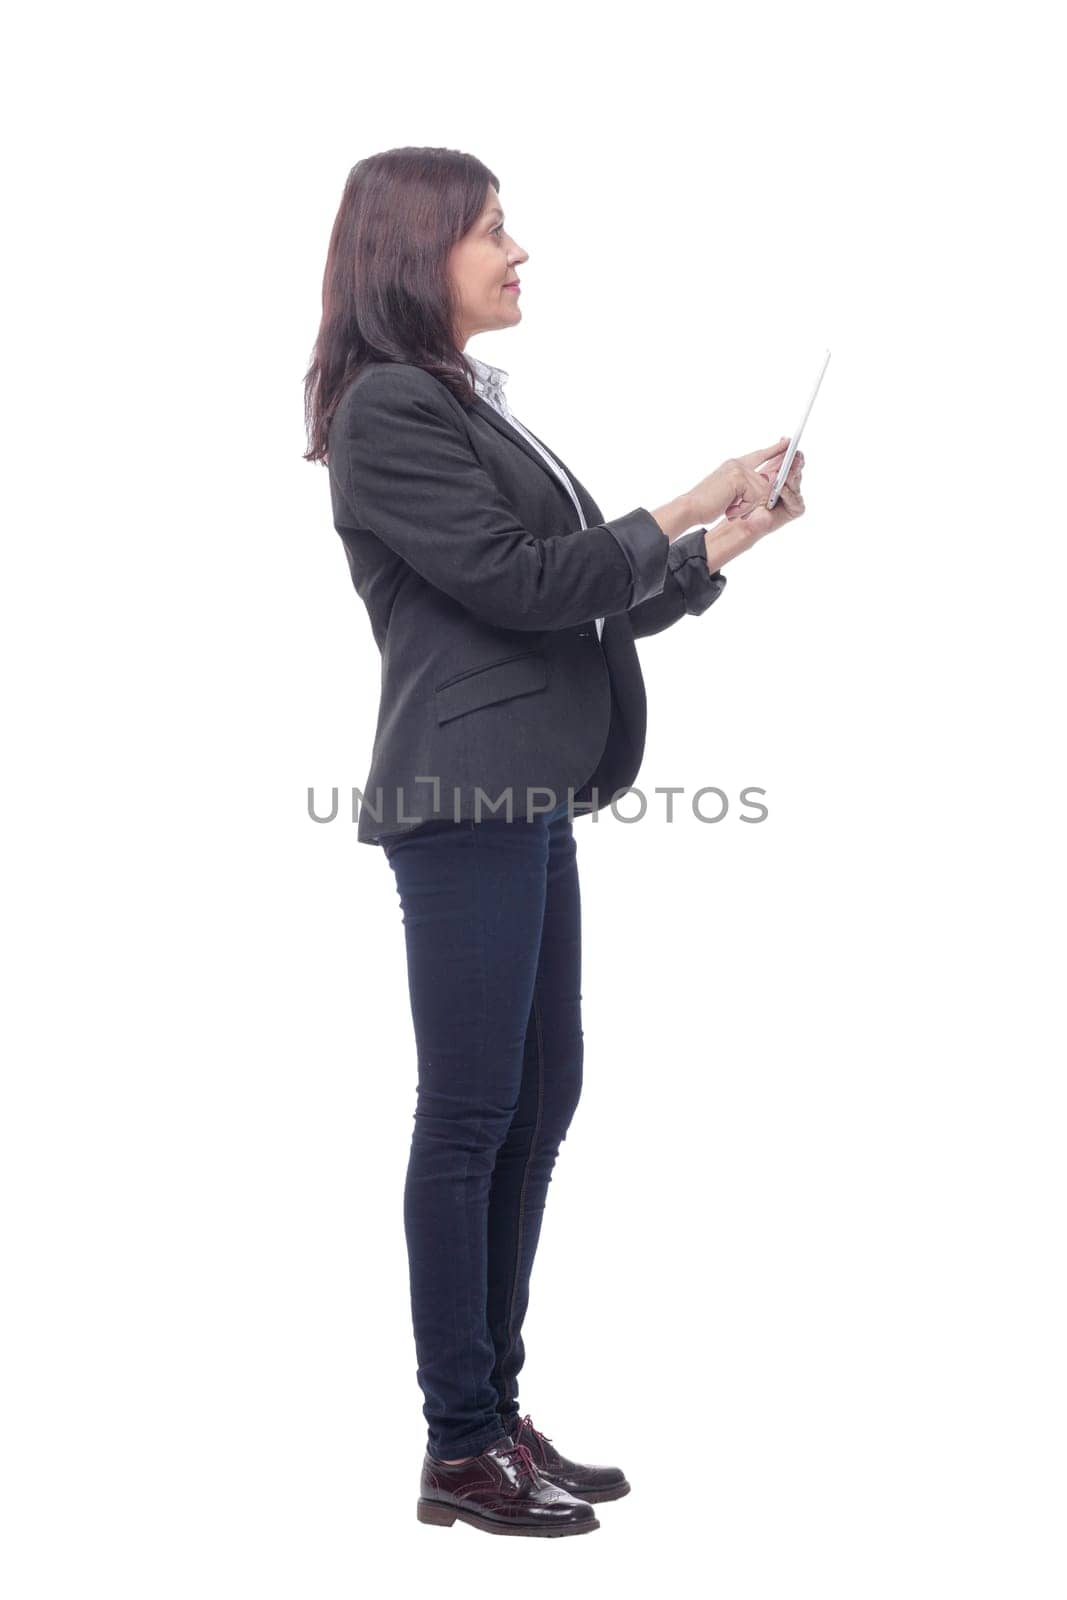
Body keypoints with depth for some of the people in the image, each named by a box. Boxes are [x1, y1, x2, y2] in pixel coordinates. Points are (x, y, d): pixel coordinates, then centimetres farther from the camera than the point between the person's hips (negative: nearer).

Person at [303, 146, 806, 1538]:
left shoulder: (470, 405, 19)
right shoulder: (389, 410, -9)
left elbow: (579, 599, 18)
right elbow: (515, 579, -15)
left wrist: (716, 548, 10)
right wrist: (680, 510, -5)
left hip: (531, 800, 10)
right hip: (466, 802, -9)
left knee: (537, 1104, 11)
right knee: (472, 1113, -5)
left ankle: (496, 1417, 19)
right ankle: (460, 1450, 3)